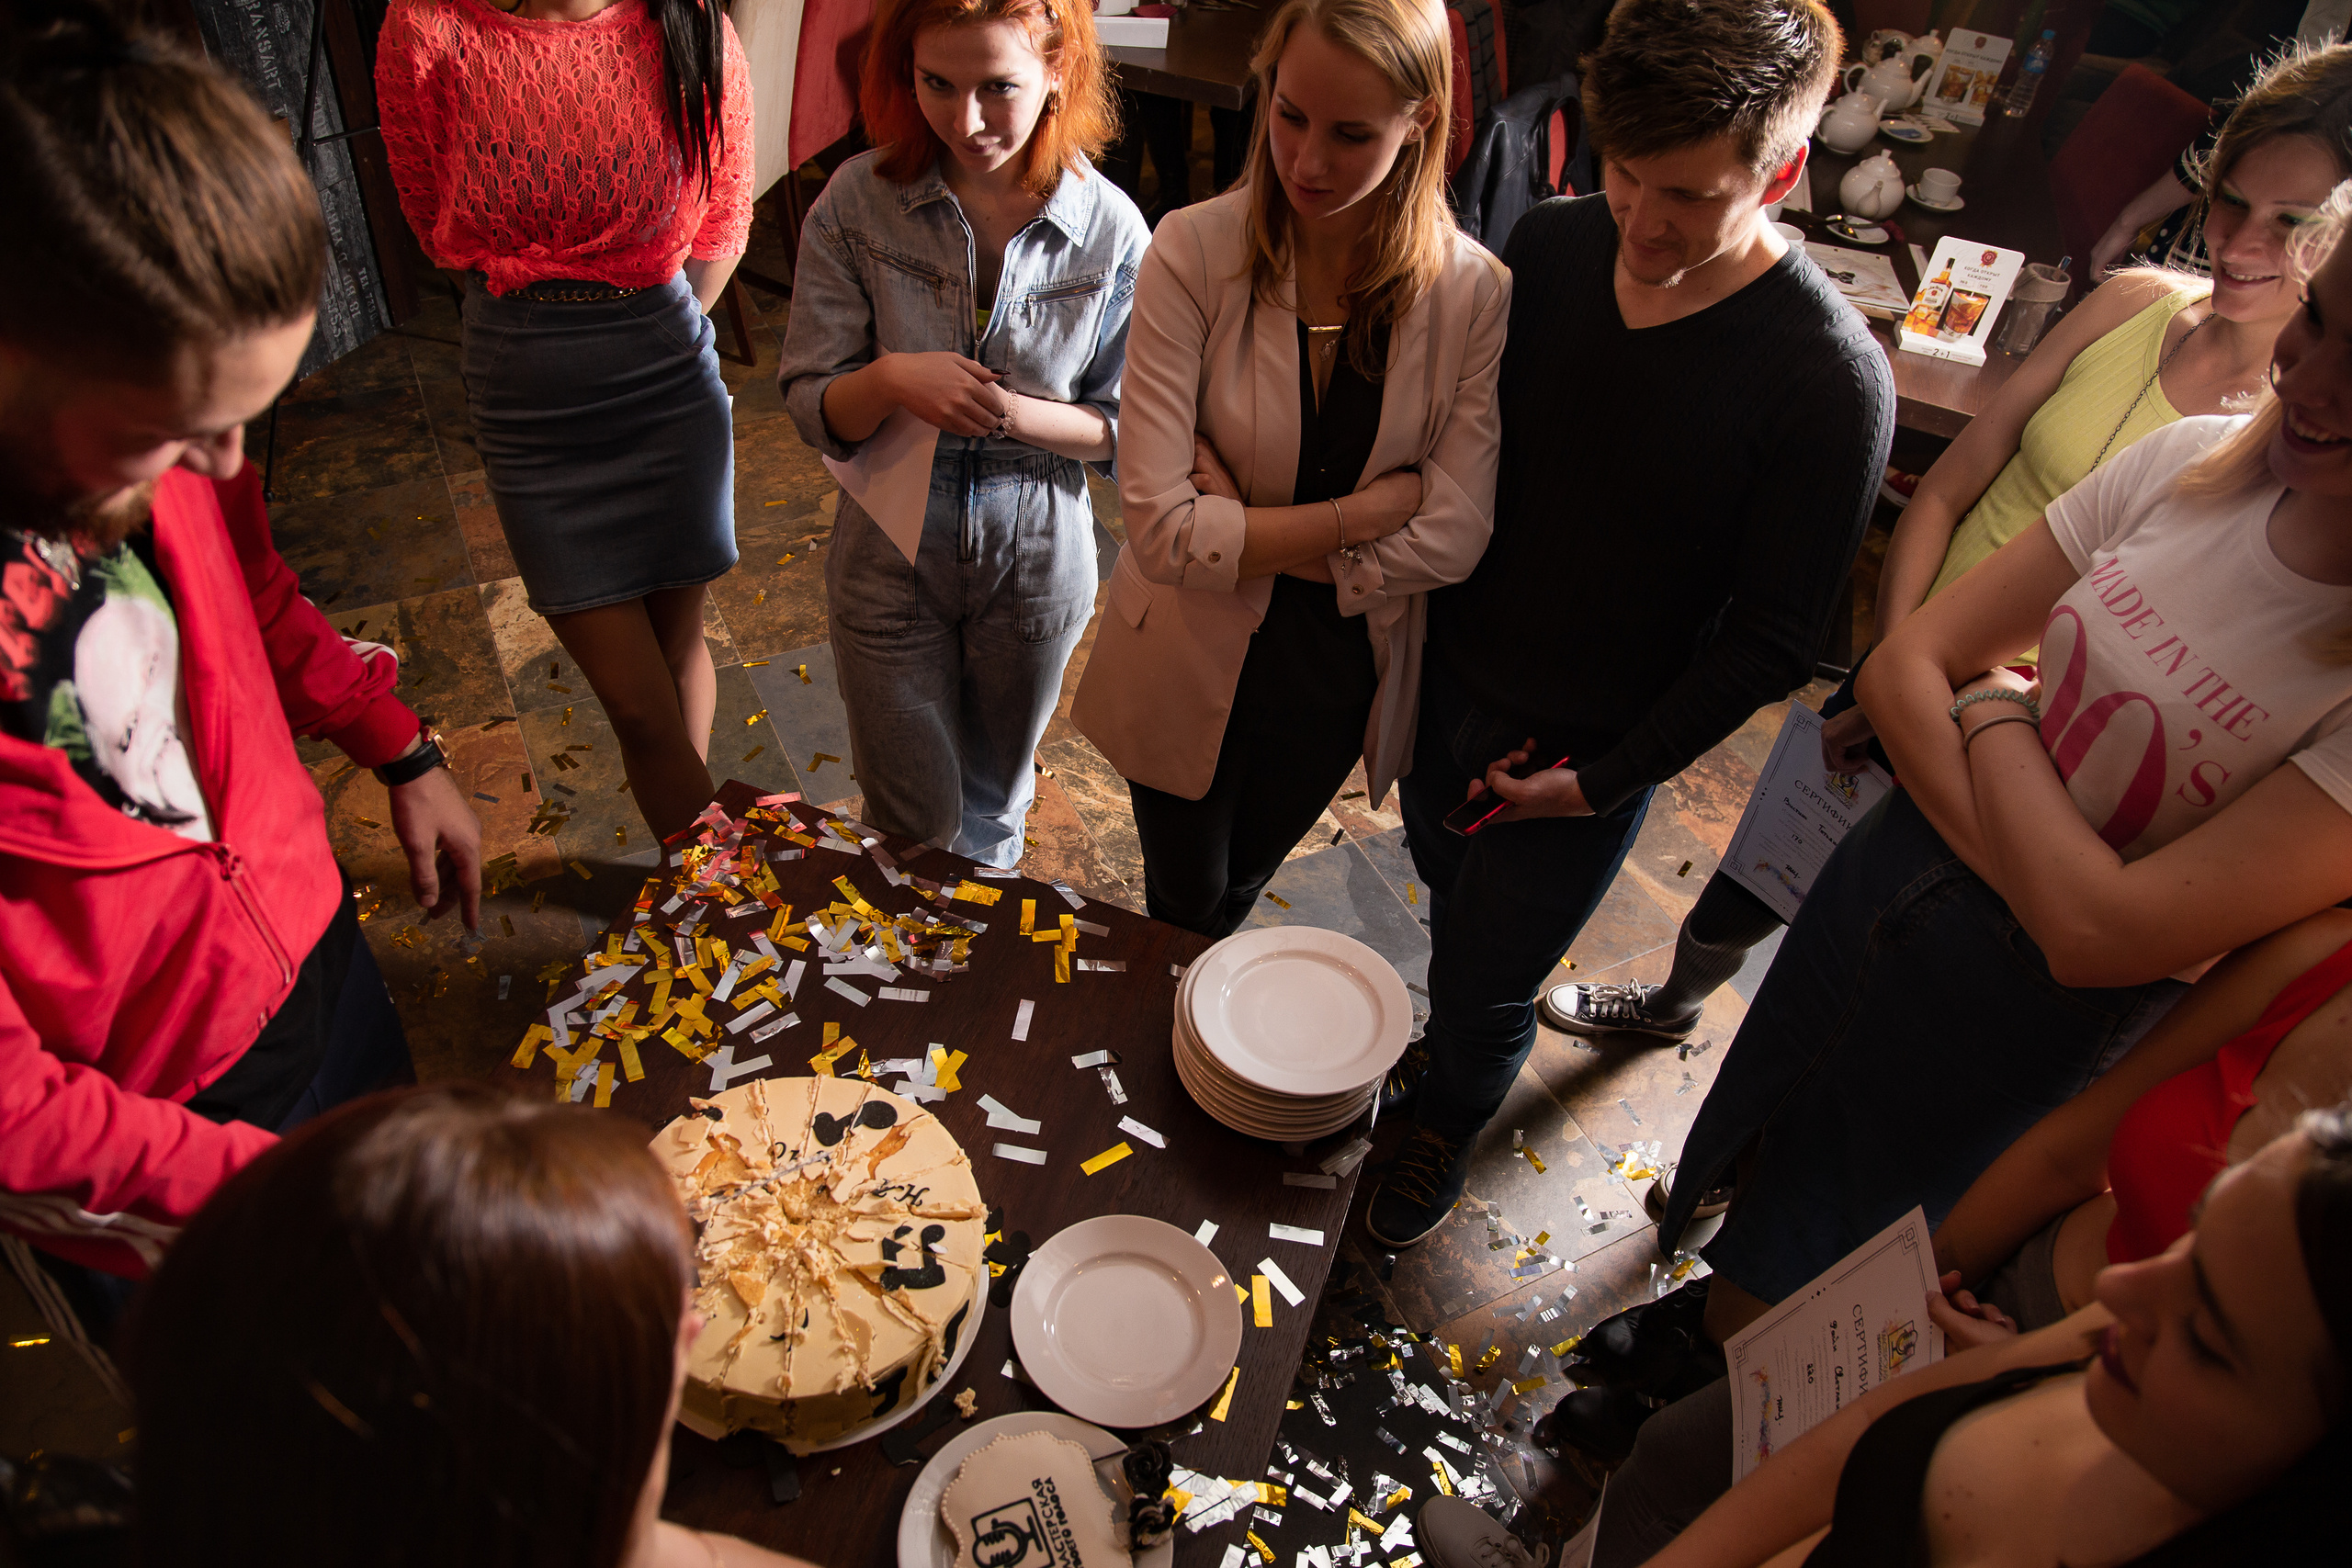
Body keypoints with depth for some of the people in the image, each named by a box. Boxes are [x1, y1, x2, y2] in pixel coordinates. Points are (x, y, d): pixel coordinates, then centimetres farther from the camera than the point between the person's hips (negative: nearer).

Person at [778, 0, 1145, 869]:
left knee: (991, 811, 24)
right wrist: (890, 380, -30)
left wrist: (1013, 411, -25)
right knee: (915, 826, 10)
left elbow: (1124, 428, -6)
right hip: (892, 558, 0)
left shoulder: (1111, 228, -13)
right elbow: (811, 408, -8)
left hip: (1035, 562, 1)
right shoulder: (858, 202, -13)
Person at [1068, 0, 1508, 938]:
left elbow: (1454, 537, -20)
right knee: (1185, 909, 21)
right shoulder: (1194, 253, -21)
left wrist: (1243, 532, -24)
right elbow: (1162, 529, -27)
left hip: (1340, 675, 2)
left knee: (1238, 889, 29)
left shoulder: (1472, 291, -15)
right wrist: (1373, 508, -25)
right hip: (1194, 668, -2)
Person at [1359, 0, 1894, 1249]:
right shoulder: (1549, 246, -9)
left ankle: (1448, 1127, 45)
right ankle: (1449, 1042, 57)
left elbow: (1772, 639, -16)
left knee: (1487, 986, 13)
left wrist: (1605, 781, -16)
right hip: (1449, 679, 5)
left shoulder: (1829, 382, -23)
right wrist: (1425, 614, 4)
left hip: (1591, 751, -4)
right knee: (1450, 899, 26)